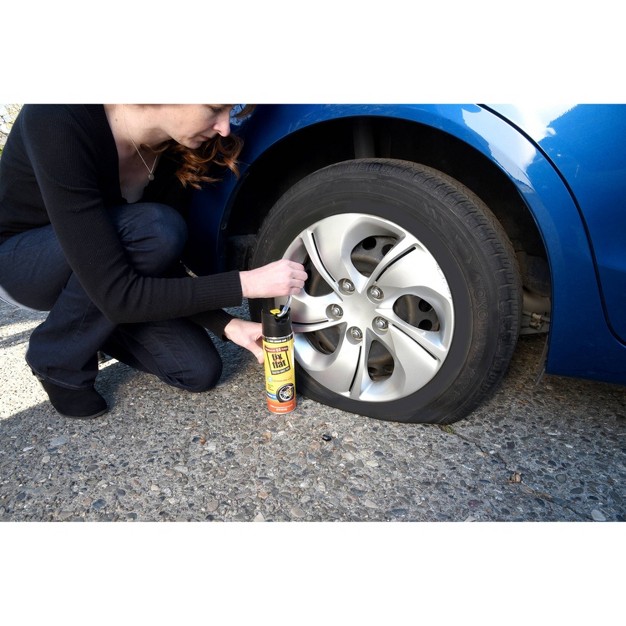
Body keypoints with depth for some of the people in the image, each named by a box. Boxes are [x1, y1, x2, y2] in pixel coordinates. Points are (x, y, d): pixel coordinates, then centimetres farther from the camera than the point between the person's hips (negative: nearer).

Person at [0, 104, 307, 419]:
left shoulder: (178, 146, -17)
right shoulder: (60, 123, -35)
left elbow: (165, 264, -11)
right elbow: (118, 296, -38)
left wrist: (226, 324, -23)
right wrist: (246, 283, -38)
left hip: (99, 277, 5)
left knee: (199, 371, -8)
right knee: (153, 231, -35)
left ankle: (88, 325, 17)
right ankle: (60, 359, -10)